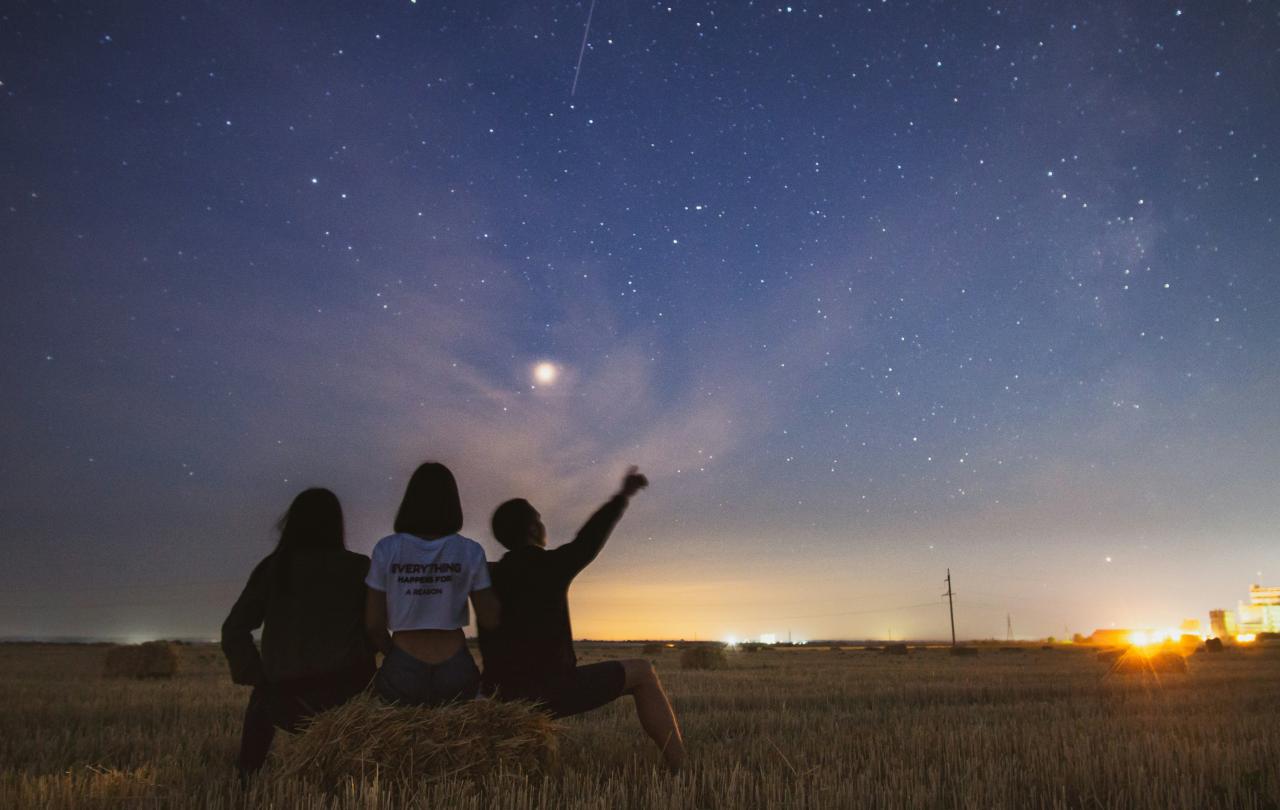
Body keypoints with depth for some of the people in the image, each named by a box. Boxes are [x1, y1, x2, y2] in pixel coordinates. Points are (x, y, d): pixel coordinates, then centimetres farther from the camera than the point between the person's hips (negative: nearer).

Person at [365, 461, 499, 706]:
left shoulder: (387, 549, -3)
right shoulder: (470, 551, -3)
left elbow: (373, 624, 0)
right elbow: (489, 620, 1)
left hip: (403, 671, 0)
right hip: (454, 672, 0)